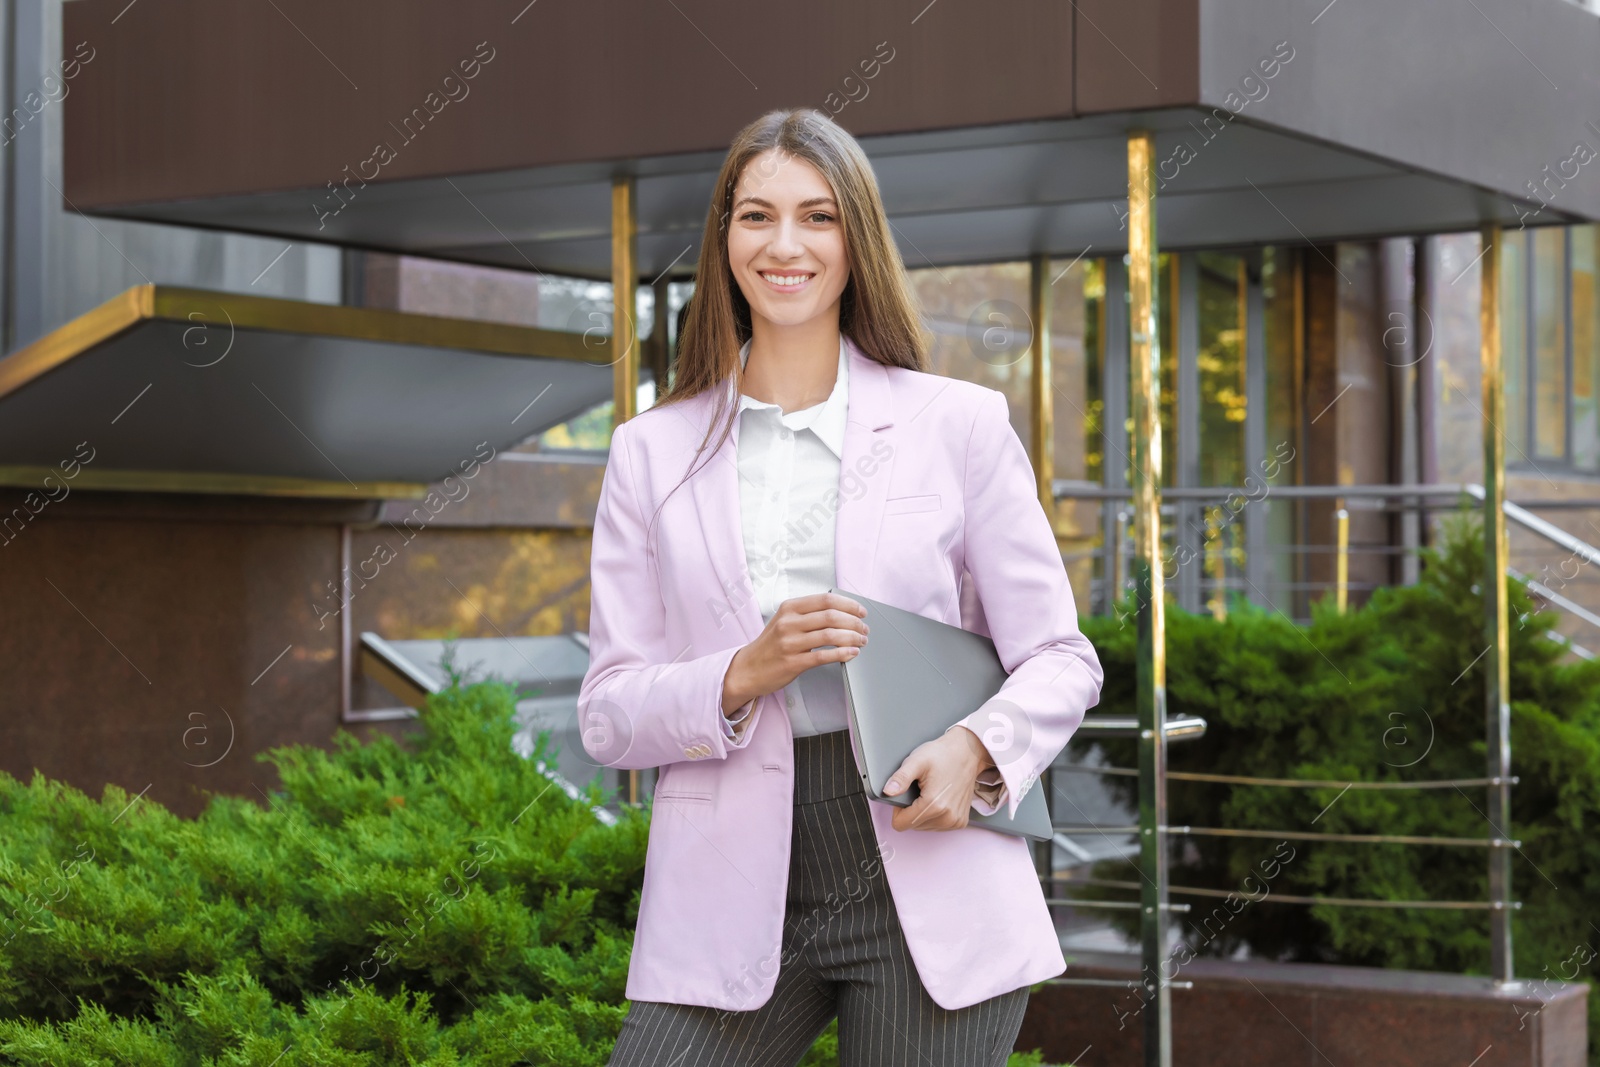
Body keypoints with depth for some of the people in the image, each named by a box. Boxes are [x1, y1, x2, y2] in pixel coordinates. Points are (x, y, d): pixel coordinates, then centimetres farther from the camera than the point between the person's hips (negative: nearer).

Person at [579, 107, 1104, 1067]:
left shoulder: (960, 424, 6)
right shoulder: (652, 451, 9)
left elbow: (1061, 659, 6)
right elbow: (607, 716, 6)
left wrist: (975, 748, -14)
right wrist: (746, 675, -13)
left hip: (930, 890, -1)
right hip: (732, 899, 1)